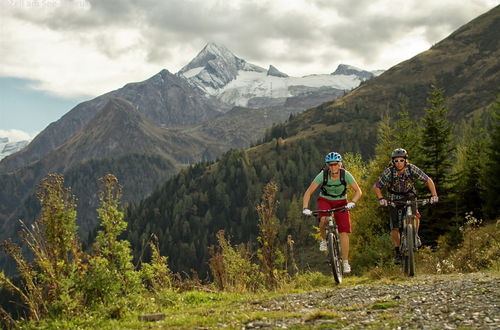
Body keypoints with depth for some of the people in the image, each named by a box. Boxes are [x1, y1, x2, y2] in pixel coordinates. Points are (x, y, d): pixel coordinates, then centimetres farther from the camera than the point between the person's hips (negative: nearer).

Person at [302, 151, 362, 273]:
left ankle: (345, 263, -4)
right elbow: (308, 192, -22)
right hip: (325, 200, -1)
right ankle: (324, 240, -2)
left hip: (341, 202, 1)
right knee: (323, 219, -33)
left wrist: (352, 203, -35)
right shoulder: (323, 175, -24)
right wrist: (305, 208, -35)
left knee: (344, 232, -12)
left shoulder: (345, 174, -22)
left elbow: (358, 191, -17)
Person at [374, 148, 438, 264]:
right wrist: (381, 198, -33)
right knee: (395, 228, -6)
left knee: (415, 215, -30)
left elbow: (428, 180, -17)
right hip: (394, 200, 0)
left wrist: (434, 195, -28)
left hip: (409, 197, 0)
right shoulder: (388, 172, -23)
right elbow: (377, 186, -16)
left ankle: (415, 236, -3)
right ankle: (397, 252, 13)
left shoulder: (412, 169, -22)